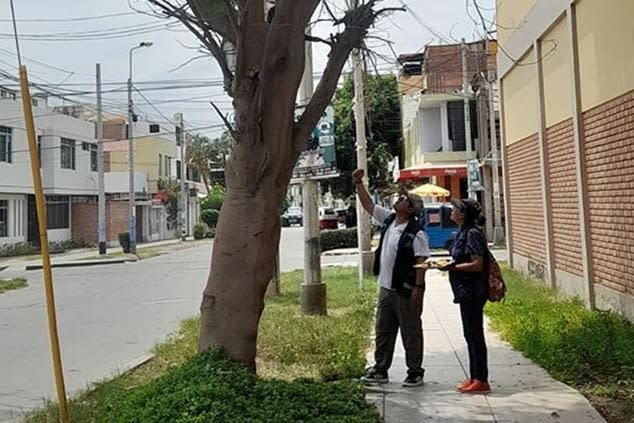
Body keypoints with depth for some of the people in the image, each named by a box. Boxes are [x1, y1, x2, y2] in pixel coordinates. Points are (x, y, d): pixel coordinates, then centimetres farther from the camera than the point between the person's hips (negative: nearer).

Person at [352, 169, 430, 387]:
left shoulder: (416, 232, -16)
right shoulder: (388, 219, 6)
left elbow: (421, 261, -18)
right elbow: (368, 205, 14)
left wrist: (418, 288, -22)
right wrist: (358, 184, 8)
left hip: (406, 291, -8)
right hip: (386, 288, 8)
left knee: (411, 333, 5)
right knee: (383, 331, 15)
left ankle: (415, 372, 18)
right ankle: (380, 370, 26)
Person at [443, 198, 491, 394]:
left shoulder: (473, 233, -16)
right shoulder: (463, 232, 13)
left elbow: (477, 264, -20)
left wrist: (452, 267, -21)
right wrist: (450, 265, 8)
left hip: (472, 291, -10)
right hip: (466, 291, 10)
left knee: (475, 335, -3)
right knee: (470, 335, 15)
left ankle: (481, 380, 6)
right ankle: (474, 377, 24)